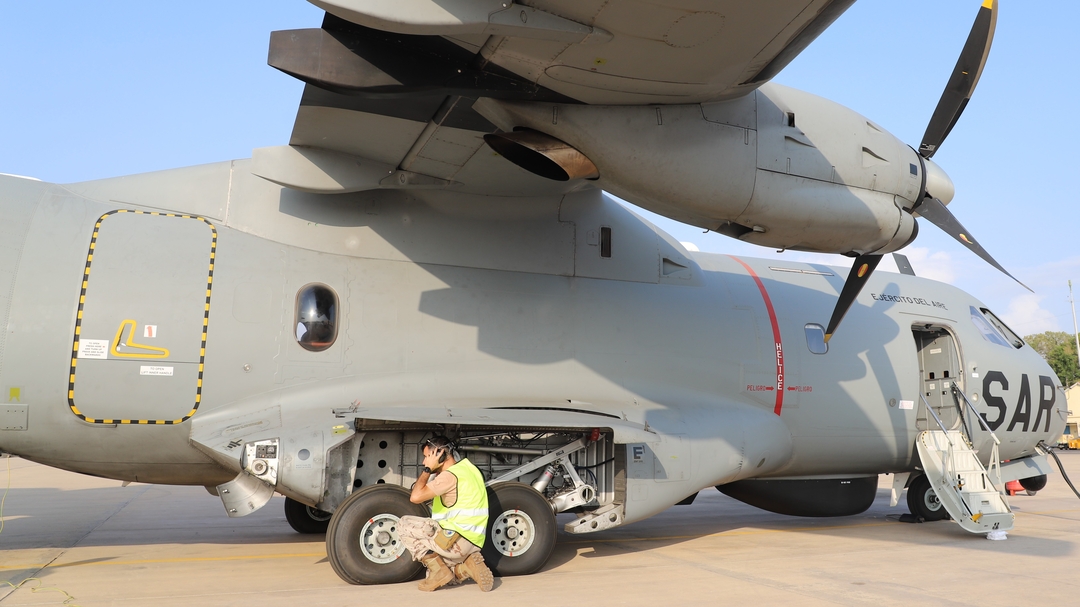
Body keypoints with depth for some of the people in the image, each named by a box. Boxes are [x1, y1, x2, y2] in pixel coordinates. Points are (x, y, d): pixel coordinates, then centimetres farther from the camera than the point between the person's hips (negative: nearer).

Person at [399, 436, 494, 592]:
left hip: (456, 541, -10)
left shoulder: (450, 475, -16)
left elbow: (415, 497, -23)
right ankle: (468, 566, 5)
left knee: (404, 525, 0)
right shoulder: (467, 467, 13)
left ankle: (438, 570, -3)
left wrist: (428, 469, -11)